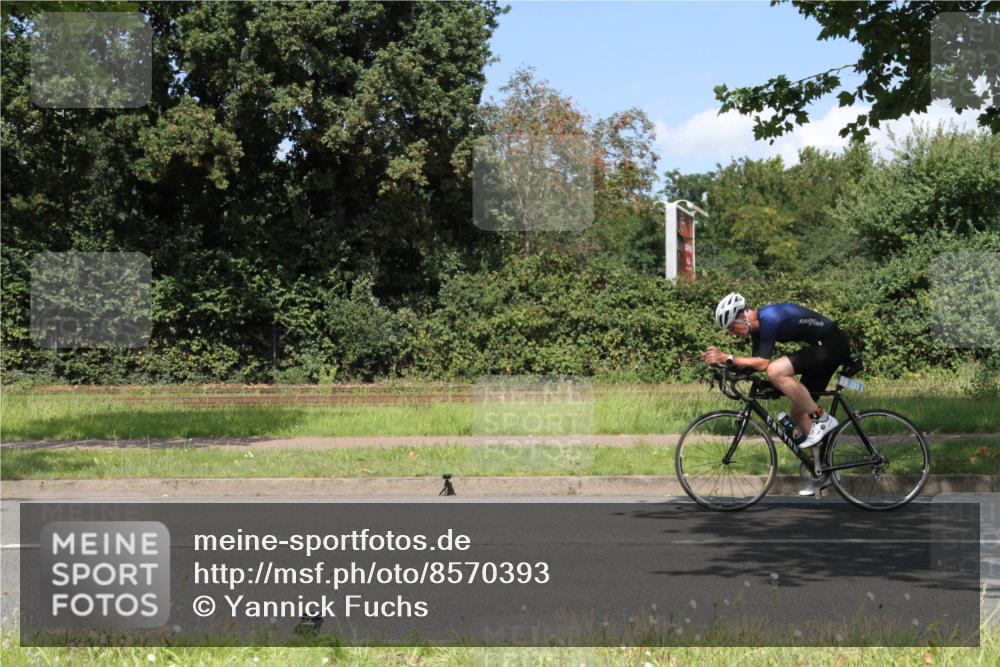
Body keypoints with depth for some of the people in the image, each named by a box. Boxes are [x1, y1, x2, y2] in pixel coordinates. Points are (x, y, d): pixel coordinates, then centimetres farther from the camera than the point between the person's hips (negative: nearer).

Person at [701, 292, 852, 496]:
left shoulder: (769, 318, -23)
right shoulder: (757, 326, 6)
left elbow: (762, 363, -27)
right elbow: (755, 362, 8)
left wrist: (726, 358, -28)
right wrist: (721, 362, -4)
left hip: (832, 344, -10)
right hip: (824, 349, 10)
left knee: (776, 371, -27)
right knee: (799, 413, 10)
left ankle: (822, 419, -16)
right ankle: (824, 473, 19)